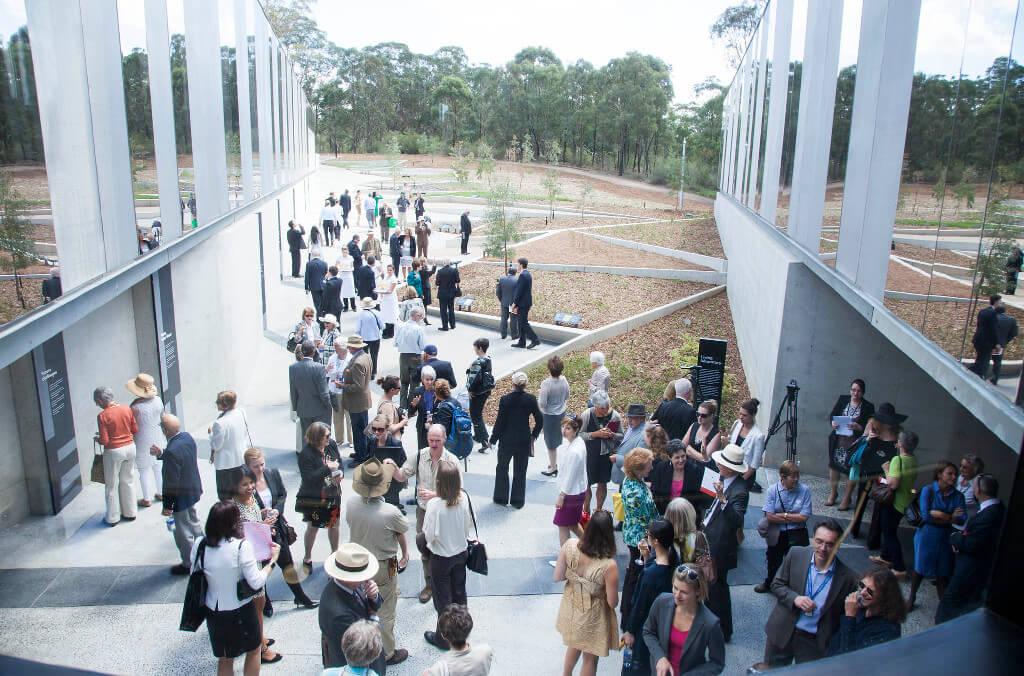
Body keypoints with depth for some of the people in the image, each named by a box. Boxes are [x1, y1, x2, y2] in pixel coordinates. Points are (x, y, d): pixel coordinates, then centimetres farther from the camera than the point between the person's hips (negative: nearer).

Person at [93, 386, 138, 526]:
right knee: (128, 481, 18)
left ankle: (113, 518, 21)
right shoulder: (127, 409, -4)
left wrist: (97, 438, 4)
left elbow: (104, 441, -16)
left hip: (114, 451, -5)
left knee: (112, 485, 10)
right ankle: (130, 512, 28)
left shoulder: (102, 416, -17)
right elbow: (135, 430, 3)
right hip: (130, 447, 5)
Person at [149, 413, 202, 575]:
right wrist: (161, 453, 2)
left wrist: (167, 506, -15)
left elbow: (171, 482, -25)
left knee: (183, 532, 10)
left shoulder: (172, 451, -31)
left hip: (182, 496, -9)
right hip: (194, 489, 9)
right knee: (193, 522, 27)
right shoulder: (187, 437, -5)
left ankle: (189, 564, 26)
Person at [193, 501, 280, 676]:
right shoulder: (241, 546, -24)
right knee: (254, 649, 23)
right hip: (240, 610, -4)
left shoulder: (200, 545, -11)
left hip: (214, 611, 4)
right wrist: (273, 559, -9)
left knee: (225, 659, 23)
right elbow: (256, 582, -21)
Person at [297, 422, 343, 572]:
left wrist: (340, 473, -15)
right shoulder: (306, 454, -25)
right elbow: (308, 478, -29)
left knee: (334, 524, 20)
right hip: (314, 498, -5)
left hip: (333, 494, 5)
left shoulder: (331, 444, -9)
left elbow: (339, 462, 6)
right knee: (312, 528, 13)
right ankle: (307, 558, 35)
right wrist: (328, 468, -31)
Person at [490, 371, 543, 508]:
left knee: (502, 468, 18)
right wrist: (534, 435, 11)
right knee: (520, 471, 14)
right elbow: (539, 421, -5)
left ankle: (501, 498, 24)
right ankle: (518, 501, 20)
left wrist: (493, 438, 0)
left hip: (507, 440, -2)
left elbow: (500, 421, -12)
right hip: (524, 441, 2)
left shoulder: (505, 399, -16)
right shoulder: (531, 399, -9)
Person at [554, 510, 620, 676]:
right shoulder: (609, 566, -34)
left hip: (571, 606, 4)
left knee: (574, 644, 35)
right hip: (592, 615, -4)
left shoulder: (569, 545, -25)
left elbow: (557, 577, -11)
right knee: (590, 658, 24)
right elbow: (612, 603, -20)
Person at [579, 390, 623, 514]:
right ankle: (586, 511, 28)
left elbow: (621, 436, 2)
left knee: (603, 483, 14)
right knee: (586, 483, 8)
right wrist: (595, 434, -22)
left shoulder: (615, 416, -9)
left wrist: (612, 435, -19)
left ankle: (599, 510, 33)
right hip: (589, 454, -1)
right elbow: (580, 434, -10)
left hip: (607, 454, 2)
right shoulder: (587, 415, -14)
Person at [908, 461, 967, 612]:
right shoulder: (928, 490, -12)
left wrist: (939, 515, -19)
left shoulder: (958, 495, -4)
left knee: (943, 573, 7)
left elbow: (962, 519, -12)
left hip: (946, 538, 2)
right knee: (919, 568, 12)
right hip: (927, 537, -2)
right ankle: (911, 598, 33)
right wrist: (950, 517, -13)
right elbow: (925, 515, -18)